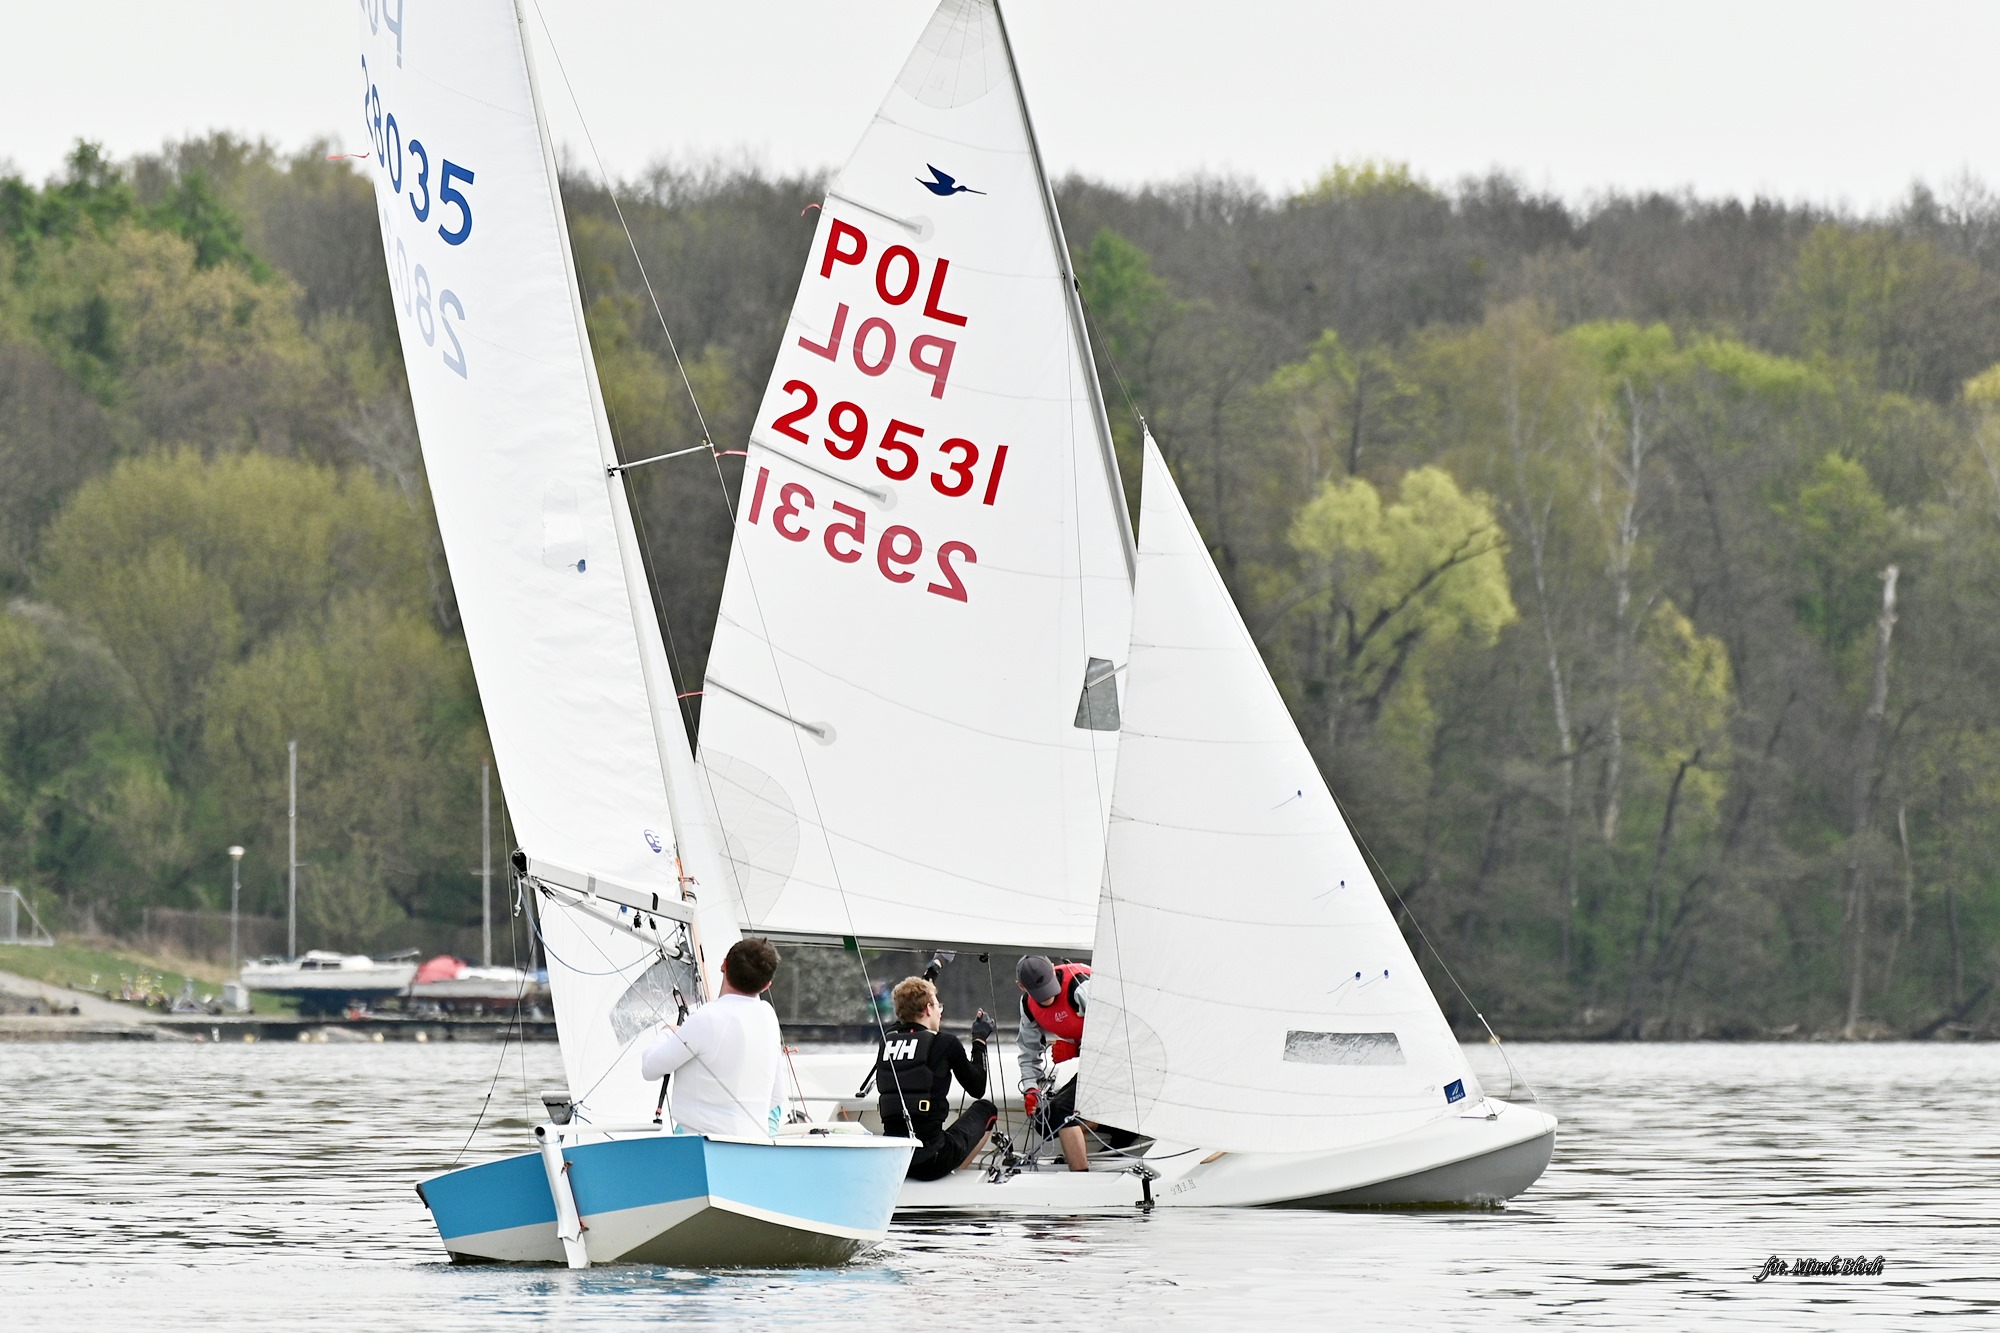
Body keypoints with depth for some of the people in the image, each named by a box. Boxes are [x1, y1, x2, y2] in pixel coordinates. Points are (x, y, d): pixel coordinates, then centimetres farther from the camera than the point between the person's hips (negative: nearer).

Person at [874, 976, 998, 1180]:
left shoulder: (887, 1042, 5)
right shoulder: (945, 1043, -6)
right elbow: (977, 1089, 6)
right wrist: (980, 1041, 19)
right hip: (932, 1160, -5)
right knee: (985, 1109, 23)